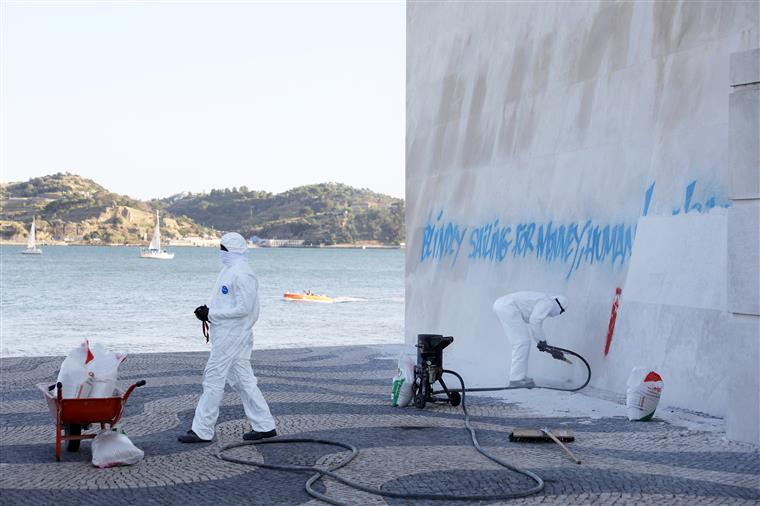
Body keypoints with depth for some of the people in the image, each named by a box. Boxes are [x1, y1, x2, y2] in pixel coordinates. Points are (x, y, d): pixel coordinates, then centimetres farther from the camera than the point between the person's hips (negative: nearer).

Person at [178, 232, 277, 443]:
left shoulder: (241, 274, -19)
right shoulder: (229, 270, 14)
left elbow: (243, 308, -23)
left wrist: (212, 314, -19)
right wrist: (208, 310, 4)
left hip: (231, 336, -10)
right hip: (226, 333, 10)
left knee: (213, 379, -5)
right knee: (242, 380, 13)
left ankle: (202, 431, 1)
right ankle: (264, 425, 18)